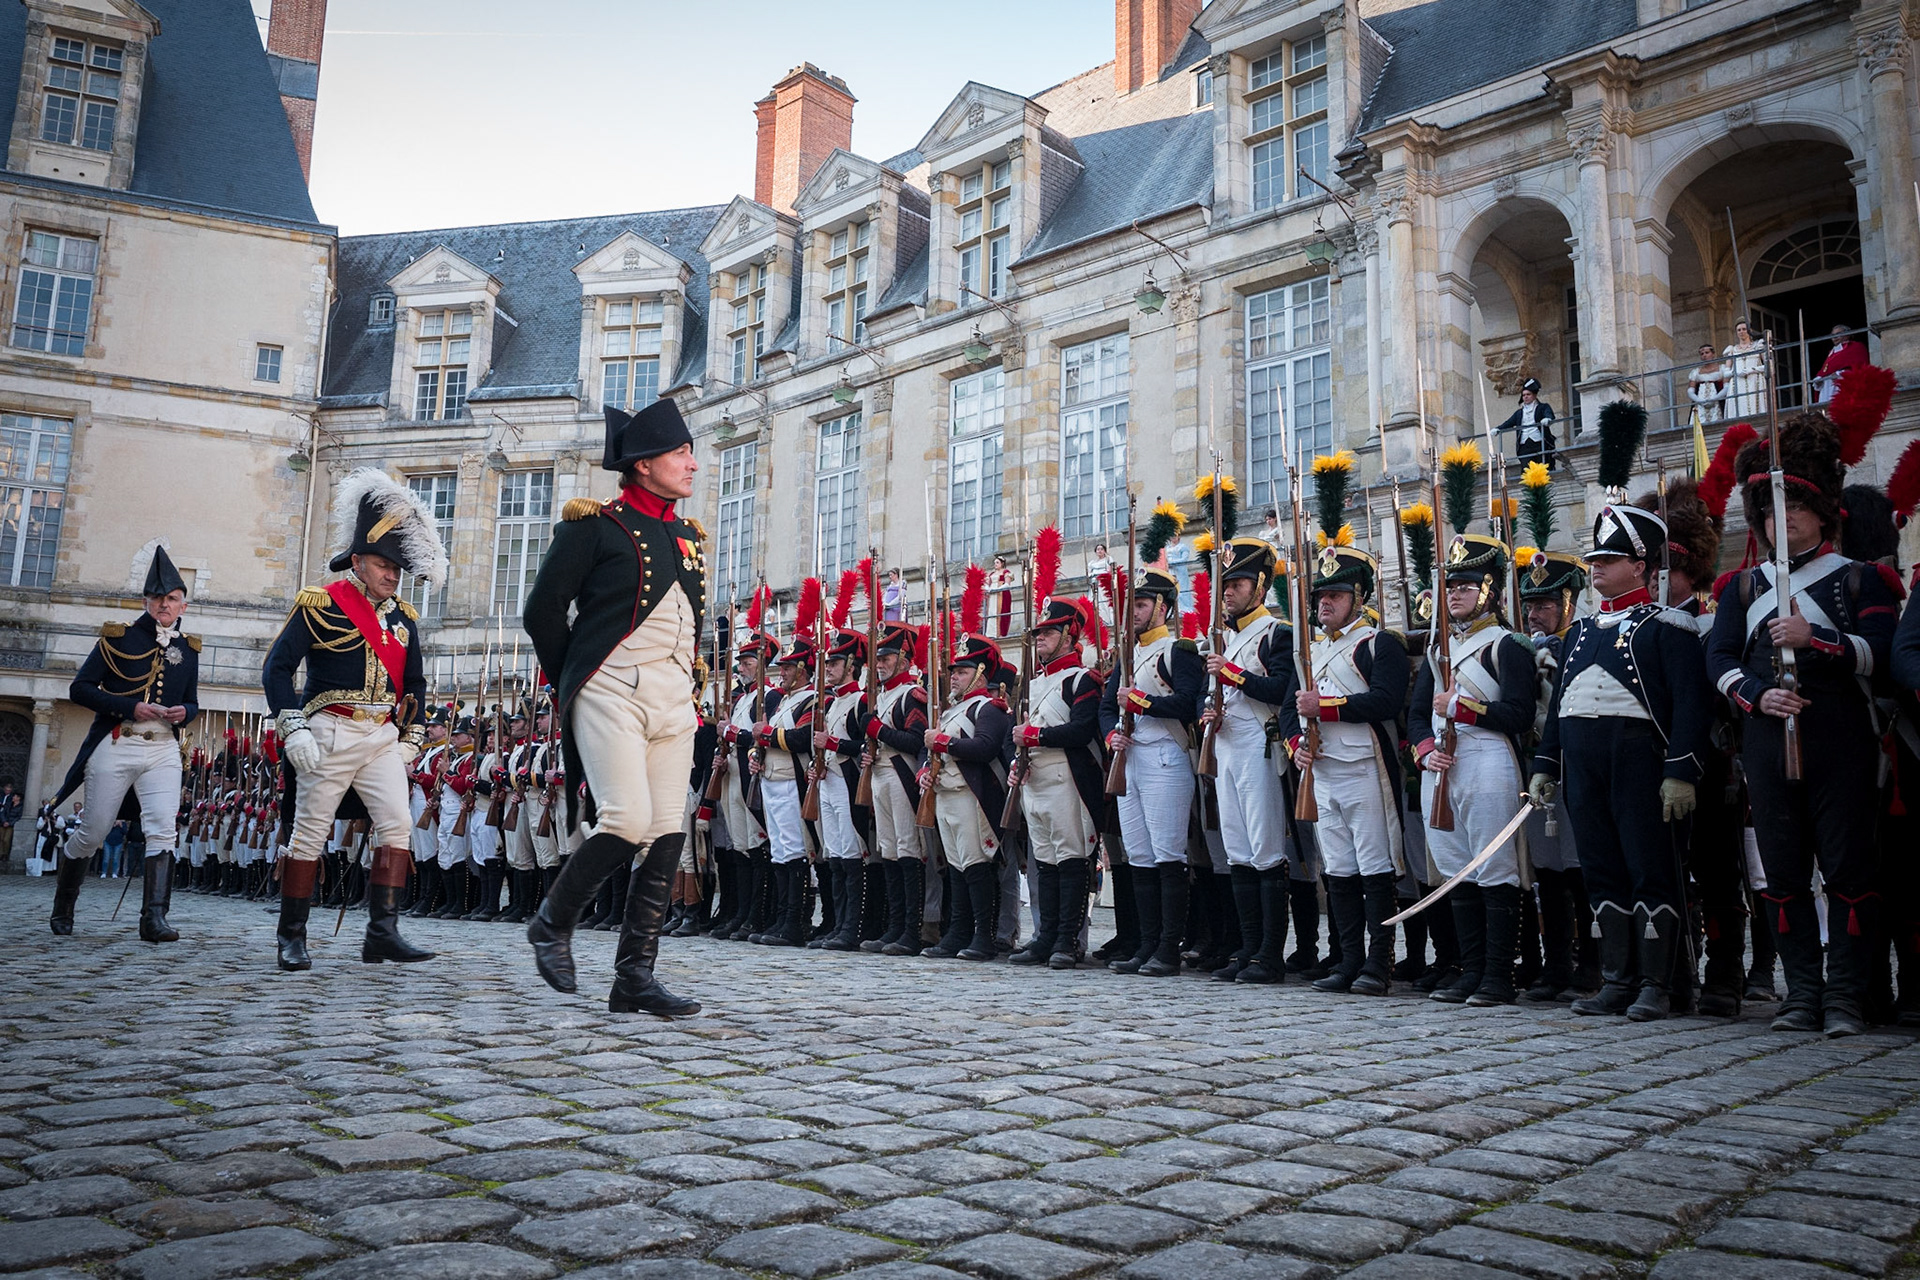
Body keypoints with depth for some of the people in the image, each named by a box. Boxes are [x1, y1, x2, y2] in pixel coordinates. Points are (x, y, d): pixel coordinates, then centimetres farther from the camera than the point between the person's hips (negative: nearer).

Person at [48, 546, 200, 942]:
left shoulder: (188, 648, 11)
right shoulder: (118, 637, 1)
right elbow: (80, 689, -3)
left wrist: (184, 713, -5)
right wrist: (130, 707, -16)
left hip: (163, 750, 2)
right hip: (115, 747, -2)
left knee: (163, 829, -14)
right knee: (91, 833, 6)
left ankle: (154, 918, -17)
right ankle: (62, 909, 29)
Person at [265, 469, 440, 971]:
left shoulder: (403, 618, 13)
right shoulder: (321, 605, -4)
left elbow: (415, 684, 22)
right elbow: (276, 668, -6)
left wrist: (410, 738, 12)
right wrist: (294, 730, -14)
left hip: (383, 738, 5)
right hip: (331, 735, -5)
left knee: (398, 824, -8)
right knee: (309, 833, 1)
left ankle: (382, 932, -7)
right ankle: (291, 936, 12)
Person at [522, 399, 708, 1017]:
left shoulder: (689, 538, 18)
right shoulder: (594, 525, -1)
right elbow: (542, 612, 1)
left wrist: (682, 687, 17)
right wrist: (575, 684, 8)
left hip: (674, 703, 6)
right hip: (611, 695, -6)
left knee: (668, 835, -1)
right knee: (629, 822, -18)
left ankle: (635, 975, 6)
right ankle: (552, 921, 9)